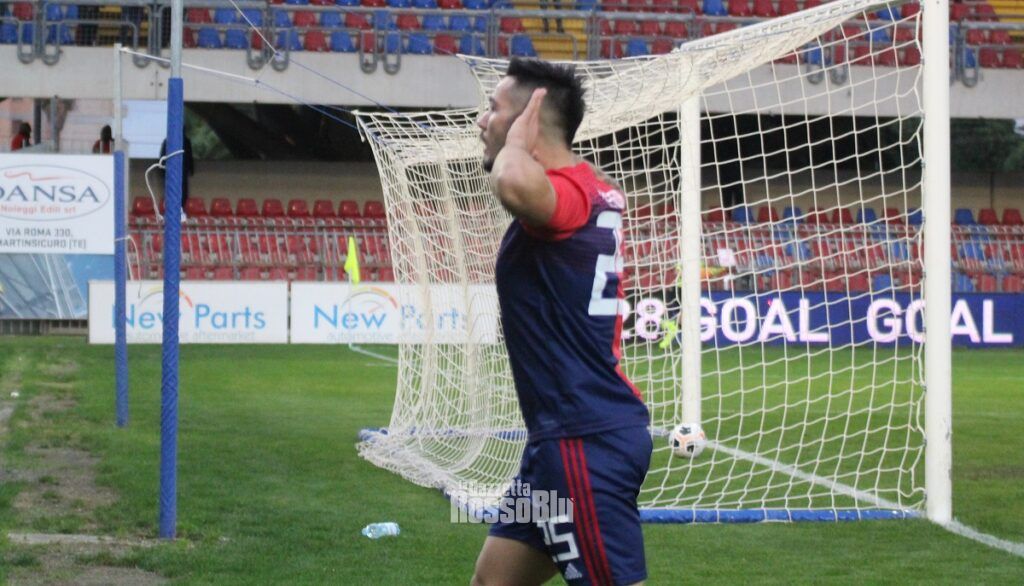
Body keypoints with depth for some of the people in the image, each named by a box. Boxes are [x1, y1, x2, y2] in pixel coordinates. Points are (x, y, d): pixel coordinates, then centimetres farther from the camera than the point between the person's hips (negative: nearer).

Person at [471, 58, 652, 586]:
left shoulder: (566, 193, -17)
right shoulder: (589, 191, 13)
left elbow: (513, 186, -44)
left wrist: (517, 140, -23)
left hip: (586, 441, -11)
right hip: (572, 434, 11)